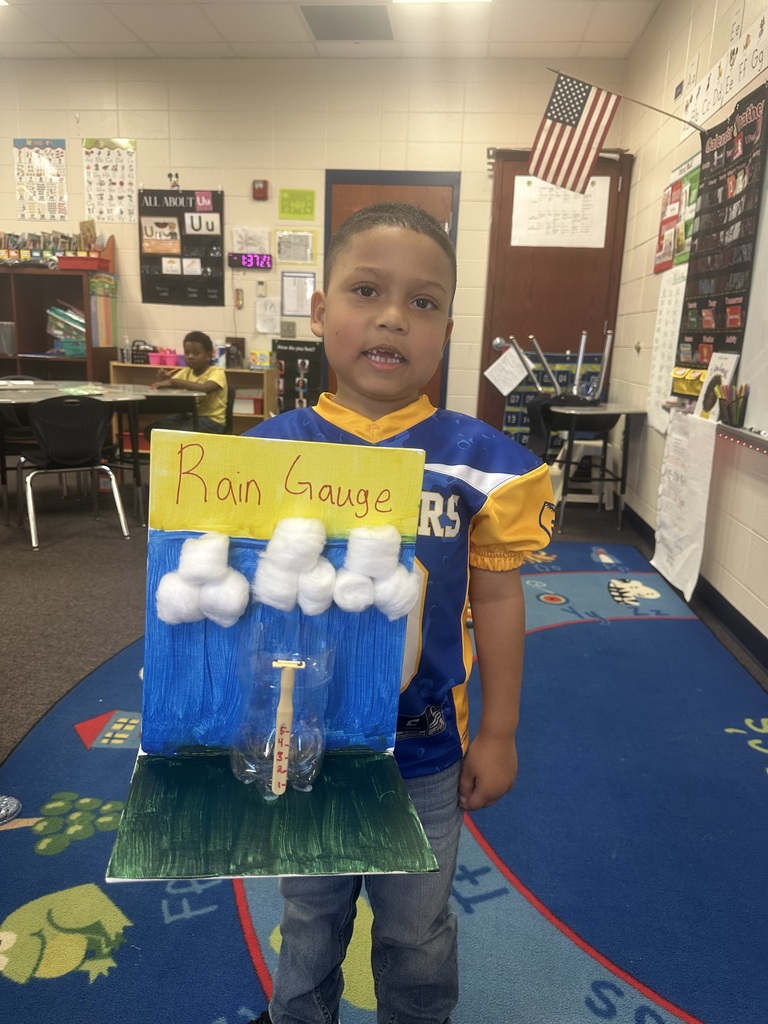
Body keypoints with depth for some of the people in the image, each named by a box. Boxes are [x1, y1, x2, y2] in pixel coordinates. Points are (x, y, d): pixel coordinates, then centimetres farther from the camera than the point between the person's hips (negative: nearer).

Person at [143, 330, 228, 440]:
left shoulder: (217, 372, -13)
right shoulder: (186, 372, 8)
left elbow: (204, 388, -33)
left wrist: (172, 382, -34)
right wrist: (165, 379, -17)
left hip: (211, 420, -7)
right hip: (188, 415, 7)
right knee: (151, 430, -9)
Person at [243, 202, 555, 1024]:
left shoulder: (476, 460, -13)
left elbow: (497, 599, -5)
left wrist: (498, 734, 0)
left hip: (425, 750, -1)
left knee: (418, 931, 24)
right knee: (309, 918, 28)